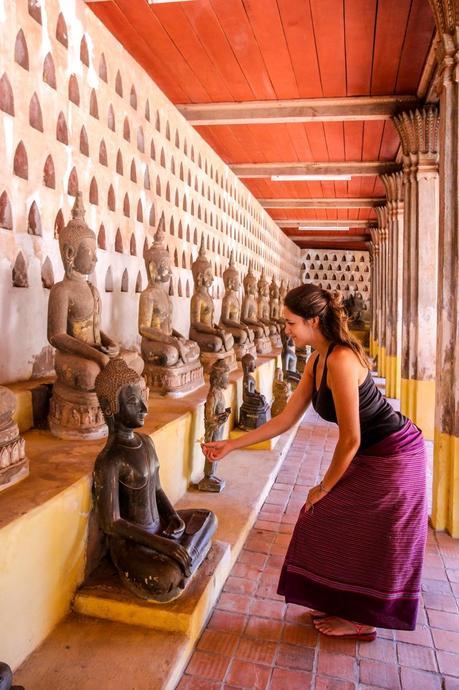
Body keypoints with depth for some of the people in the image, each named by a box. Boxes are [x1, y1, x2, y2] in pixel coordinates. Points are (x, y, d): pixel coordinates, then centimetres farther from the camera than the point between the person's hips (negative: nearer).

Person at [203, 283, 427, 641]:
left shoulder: (340, 360, -29)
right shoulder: (317, 360, 0)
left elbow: (350, 439, -25)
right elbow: (286, 419, 3)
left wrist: (324, 487, -10)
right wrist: (231, 445, 3)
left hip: (393, 454, -9)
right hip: (372, 454, 9)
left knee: (371, 539, 7)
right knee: (336, 526, 16)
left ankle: (361, 620, 29)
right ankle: (342, 606, 35)